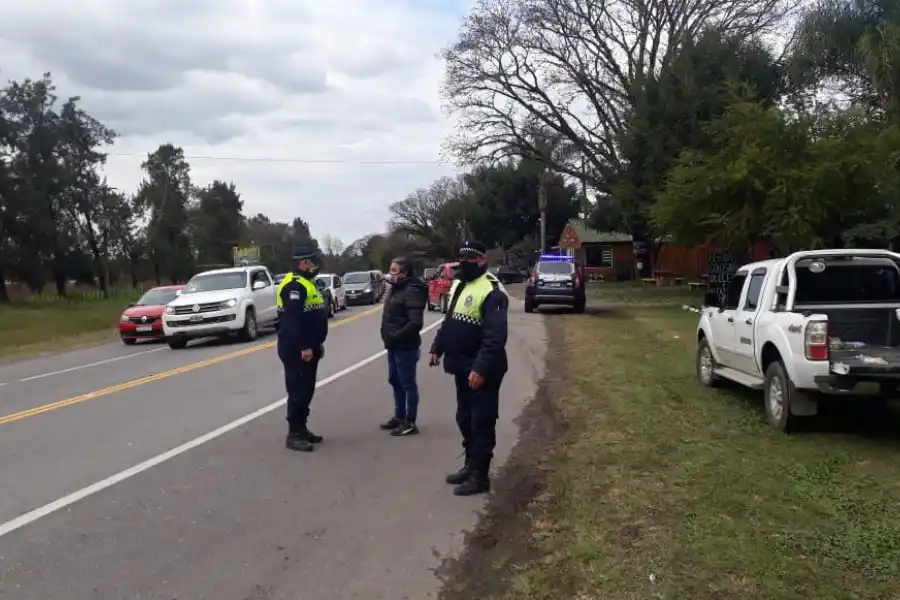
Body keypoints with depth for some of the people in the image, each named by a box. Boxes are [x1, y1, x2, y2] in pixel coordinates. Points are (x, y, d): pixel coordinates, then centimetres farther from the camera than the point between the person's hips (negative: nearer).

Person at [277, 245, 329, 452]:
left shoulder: (307, 284, 17)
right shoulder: (294, 286, -17)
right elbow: (294, 320, -25)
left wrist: (318, 343, 20)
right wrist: (304, 347, -26)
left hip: (308, 347, 10)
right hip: (296, 350, -10)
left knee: (306, 390, 15)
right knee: (298, 391, -8)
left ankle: (302, 429, 24)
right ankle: (294, 435, -3)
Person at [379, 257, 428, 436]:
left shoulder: (412, 291, -19)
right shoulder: (395, 289, 12)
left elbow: (415, 322, -26)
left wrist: (396, 336, -22)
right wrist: (387, 336, 9)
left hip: (405, 347, -10)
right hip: (394, 345, 10)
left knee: (408, 384, -1)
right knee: (395, 381, 18)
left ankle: (410, 423, 8)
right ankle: (399, 416, 32)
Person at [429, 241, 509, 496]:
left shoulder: (491, 291, -18)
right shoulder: (459, 285, 12)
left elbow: (496, 337, -25)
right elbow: (449, 322, 23)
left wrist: (481, 369, -29)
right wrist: (437, 348, 15)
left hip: (481, 371, -9)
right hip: (462, 367, 9)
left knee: (481, 423, 0)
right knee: (465, 419, 18)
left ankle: (480, 476, 9)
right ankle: (470, 465, 32)